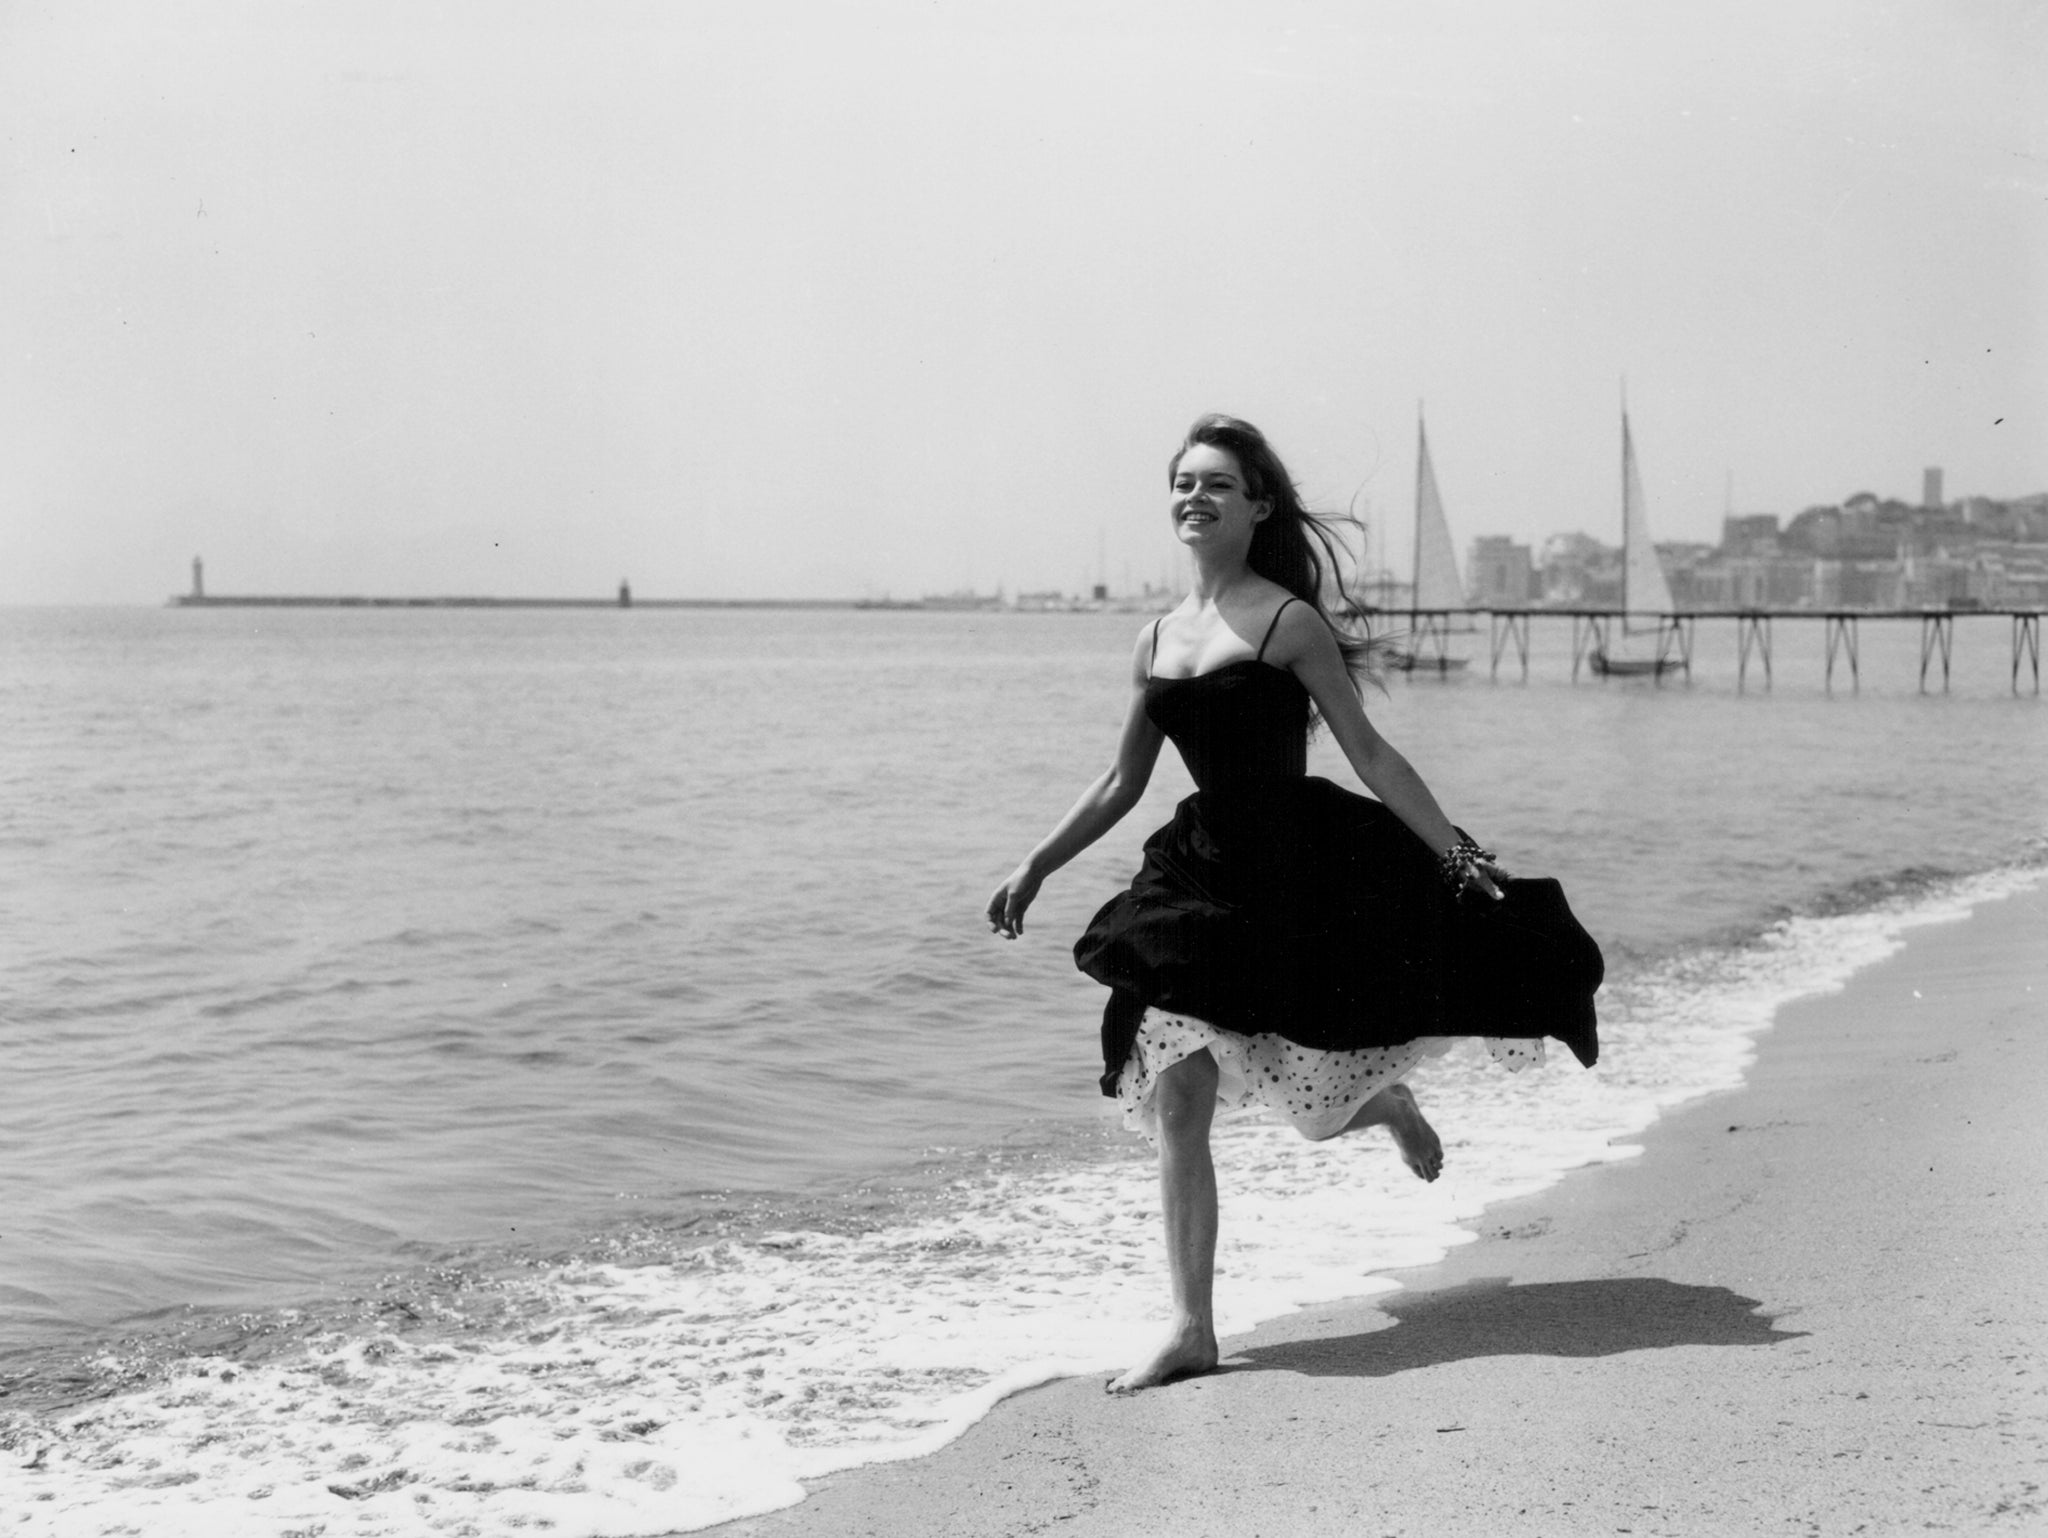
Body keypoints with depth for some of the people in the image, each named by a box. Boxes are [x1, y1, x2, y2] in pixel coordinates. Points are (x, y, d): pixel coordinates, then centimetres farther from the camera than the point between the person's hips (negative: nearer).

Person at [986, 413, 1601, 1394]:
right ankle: (1191, 1330, 2)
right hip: (1202, 875, 5)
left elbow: (1368, 755, -6)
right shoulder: (1156, 642, 10)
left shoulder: (1288, 620, -6)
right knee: (1174, 1102, -4)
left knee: (1320, 1098, 4)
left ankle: (1391, 1104, 43)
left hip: (1304, 869, -5)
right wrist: (1034, 869, 16)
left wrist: (1460, 859, -10)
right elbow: (1121, 783, 19)